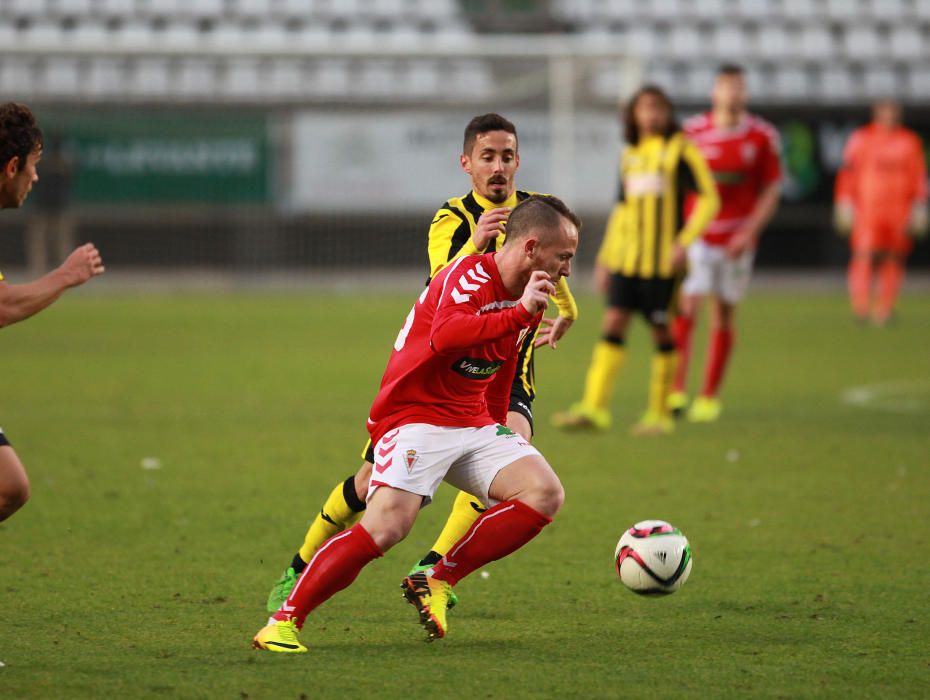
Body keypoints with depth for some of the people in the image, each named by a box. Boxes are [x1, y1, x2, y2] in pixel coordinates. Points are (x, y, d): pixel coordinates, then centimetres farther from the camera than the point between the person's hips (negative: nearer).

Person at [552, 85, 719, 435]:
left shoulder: (681, 150, -2)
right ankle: (594, 408, -12)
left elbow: (708, 199, -6)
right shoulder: (630, 155, 15)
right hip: (625, 258, 5)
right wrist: (604, 258, 20)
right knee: (613, 322, -6)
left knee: (661, 331, 0)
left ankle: (659, 413, 10)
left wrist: (685, 241, -17)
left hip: (662, 259, -5)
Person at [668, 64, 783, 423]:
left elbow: (771, 191, 3)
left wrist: (748, 232, -9)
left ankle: (710, 397, 15)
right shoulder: (692, 132, -2)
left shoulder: (763, 136, 0)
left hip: (737, 240, 1)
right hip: (696, 235, -1)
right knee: (685, 307, -13)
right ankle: (676, 391, -11)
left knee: (724, 315, 6)